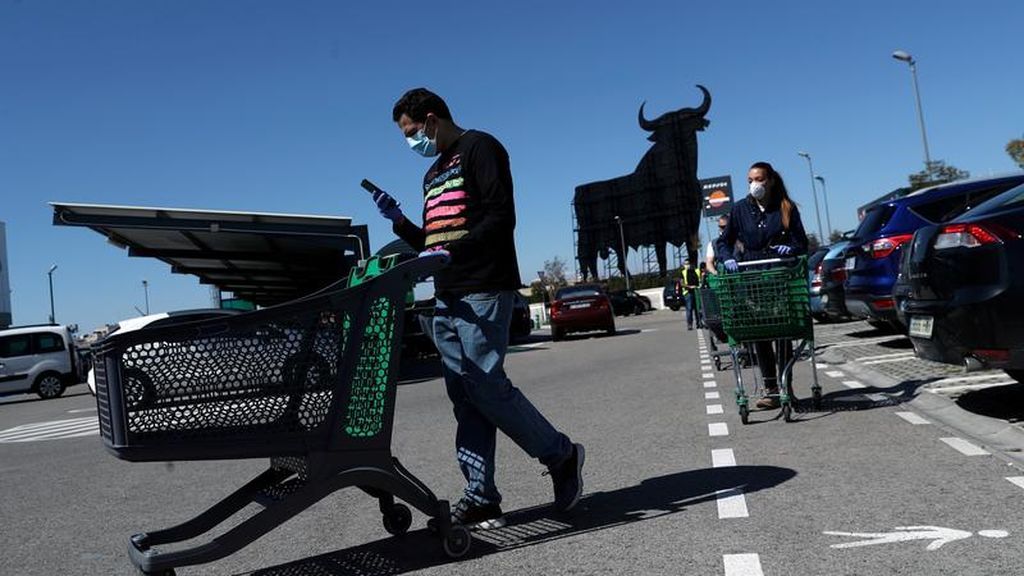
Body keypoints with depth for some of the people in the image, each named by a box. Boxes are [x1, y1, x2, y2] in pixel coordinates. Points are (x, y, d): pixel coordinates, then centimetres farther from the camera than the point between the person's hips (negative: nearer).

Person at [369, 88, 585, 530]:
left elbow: (501, 218, -13)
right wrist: (398, 221, 10)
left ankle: (562, 455, 5)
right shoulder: (433, 175, 26)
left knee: (486, 385, -13)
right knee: (464, 394, 4)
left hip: (483, 291, -9)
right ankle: (481, 497, 7)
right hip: (447, 298, 9)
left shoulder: (479, 149, -1)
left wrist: (453, 252, -23)